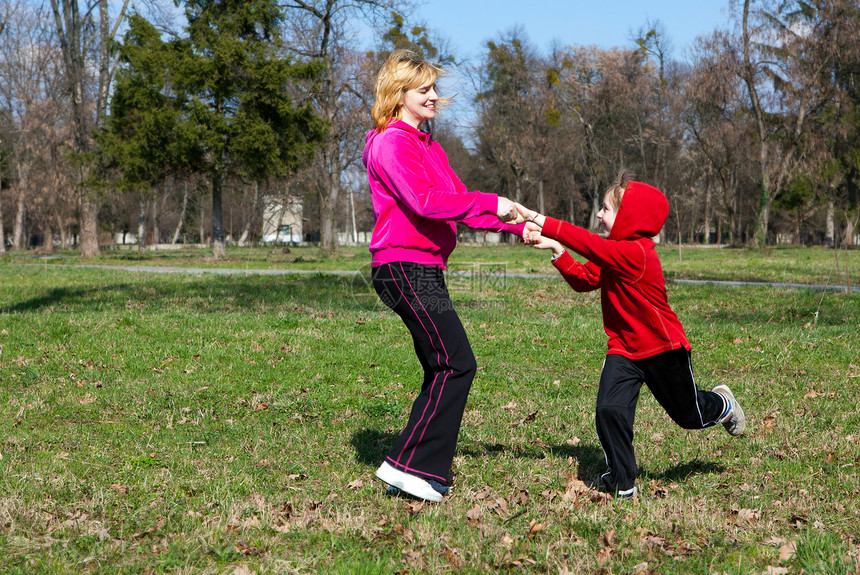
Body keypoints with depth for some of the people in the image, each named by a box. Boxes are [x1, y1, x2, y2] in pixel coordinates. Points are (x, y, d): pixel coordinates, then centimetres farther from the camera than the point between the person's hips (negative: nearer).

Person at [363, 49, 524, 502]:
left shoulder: (426, 145, 22)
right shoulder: (393, 143, -9)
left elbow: (459, 204, 19)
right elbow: (424, 201, -24)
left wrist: (517, 226, 9)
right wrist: (491, 203, -22)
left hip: (425, 271, 10)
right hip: (404, 268, -10)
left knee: (443, 370, 10)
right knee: (457, 364, -13)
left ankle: (413, 470, 14)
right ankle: (408, 465, -9)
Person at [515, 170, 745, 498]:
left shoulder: (636, 253, -28)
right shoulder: (613, 255, 2)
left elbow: (589, 244, -39)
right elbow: (584, 280, 0)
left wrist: (540, 221, -39)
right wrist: (555, 250, -13)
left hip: (664, 349, -6)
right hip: (624, 350, 7)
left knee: (689, 415, 15)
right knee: (609, 410, -15)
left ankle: (721, 404, 51)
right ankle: (622, 484, -1)